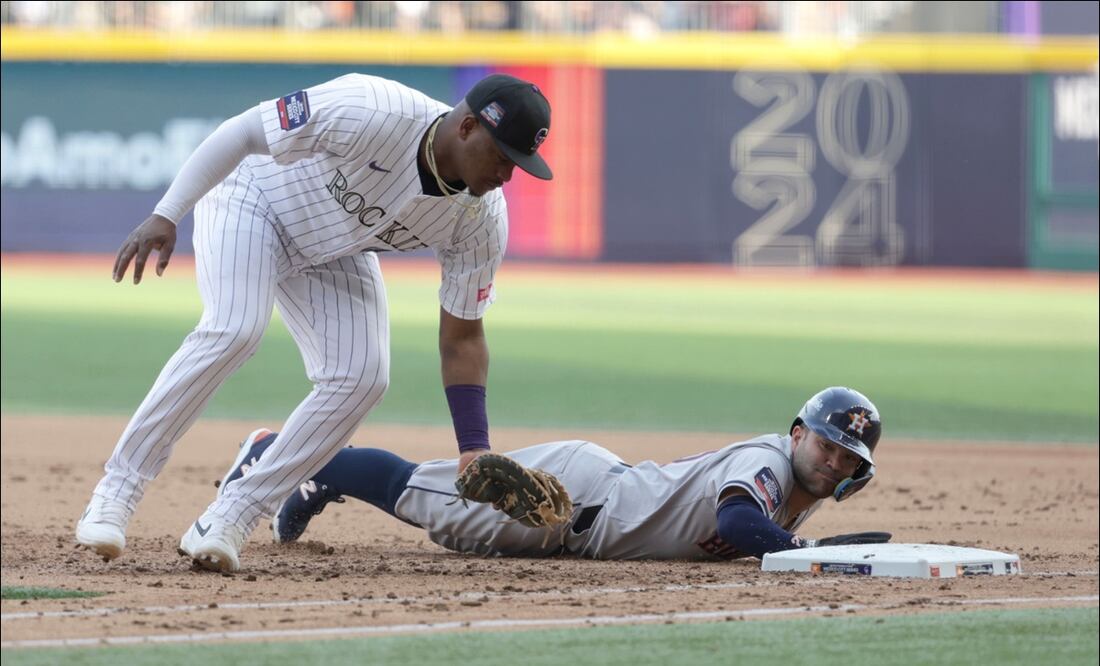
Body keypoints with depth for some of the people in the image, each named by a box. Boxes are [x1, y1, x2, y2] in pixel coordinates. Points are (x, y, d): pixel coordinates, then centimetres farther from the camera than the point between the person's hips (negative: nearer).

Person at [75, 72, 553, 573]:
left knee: (362, 376, -15)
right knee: (233, 331, -30)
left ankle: (227, 521, -12)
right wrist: (166, 216, -34)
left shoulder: (483, 220, -19)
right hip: (251, 200, -6)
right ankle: (116, 491, -23)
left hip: (332, 251, 6)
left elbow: (461, 338, -9)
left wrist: (475, 451, -17)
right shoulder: (369, 114, -38)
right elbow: (242, 132, -30)